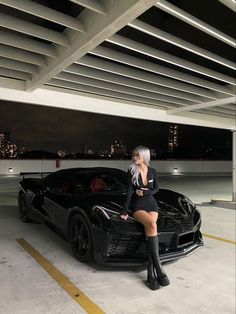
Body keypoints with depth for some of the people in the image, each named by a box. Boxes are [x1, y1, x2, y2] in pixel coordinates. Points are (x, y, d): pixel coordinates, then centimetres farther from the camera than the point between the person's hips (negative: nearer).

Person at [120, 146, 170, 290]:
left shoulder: (152, 171, 4)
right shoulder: (132, 171, -4)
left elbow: (156, 188, 12)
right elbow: (129, 191, -8)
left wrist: (145, 193, -6)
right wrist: (125, 212, -11)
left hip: (151, 204, 2)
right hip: (138, 206, -2)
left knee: (150, 227, -28)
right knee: (152, 225, -31)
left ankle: (151, 273, -24)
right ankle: (159, 270, -28)